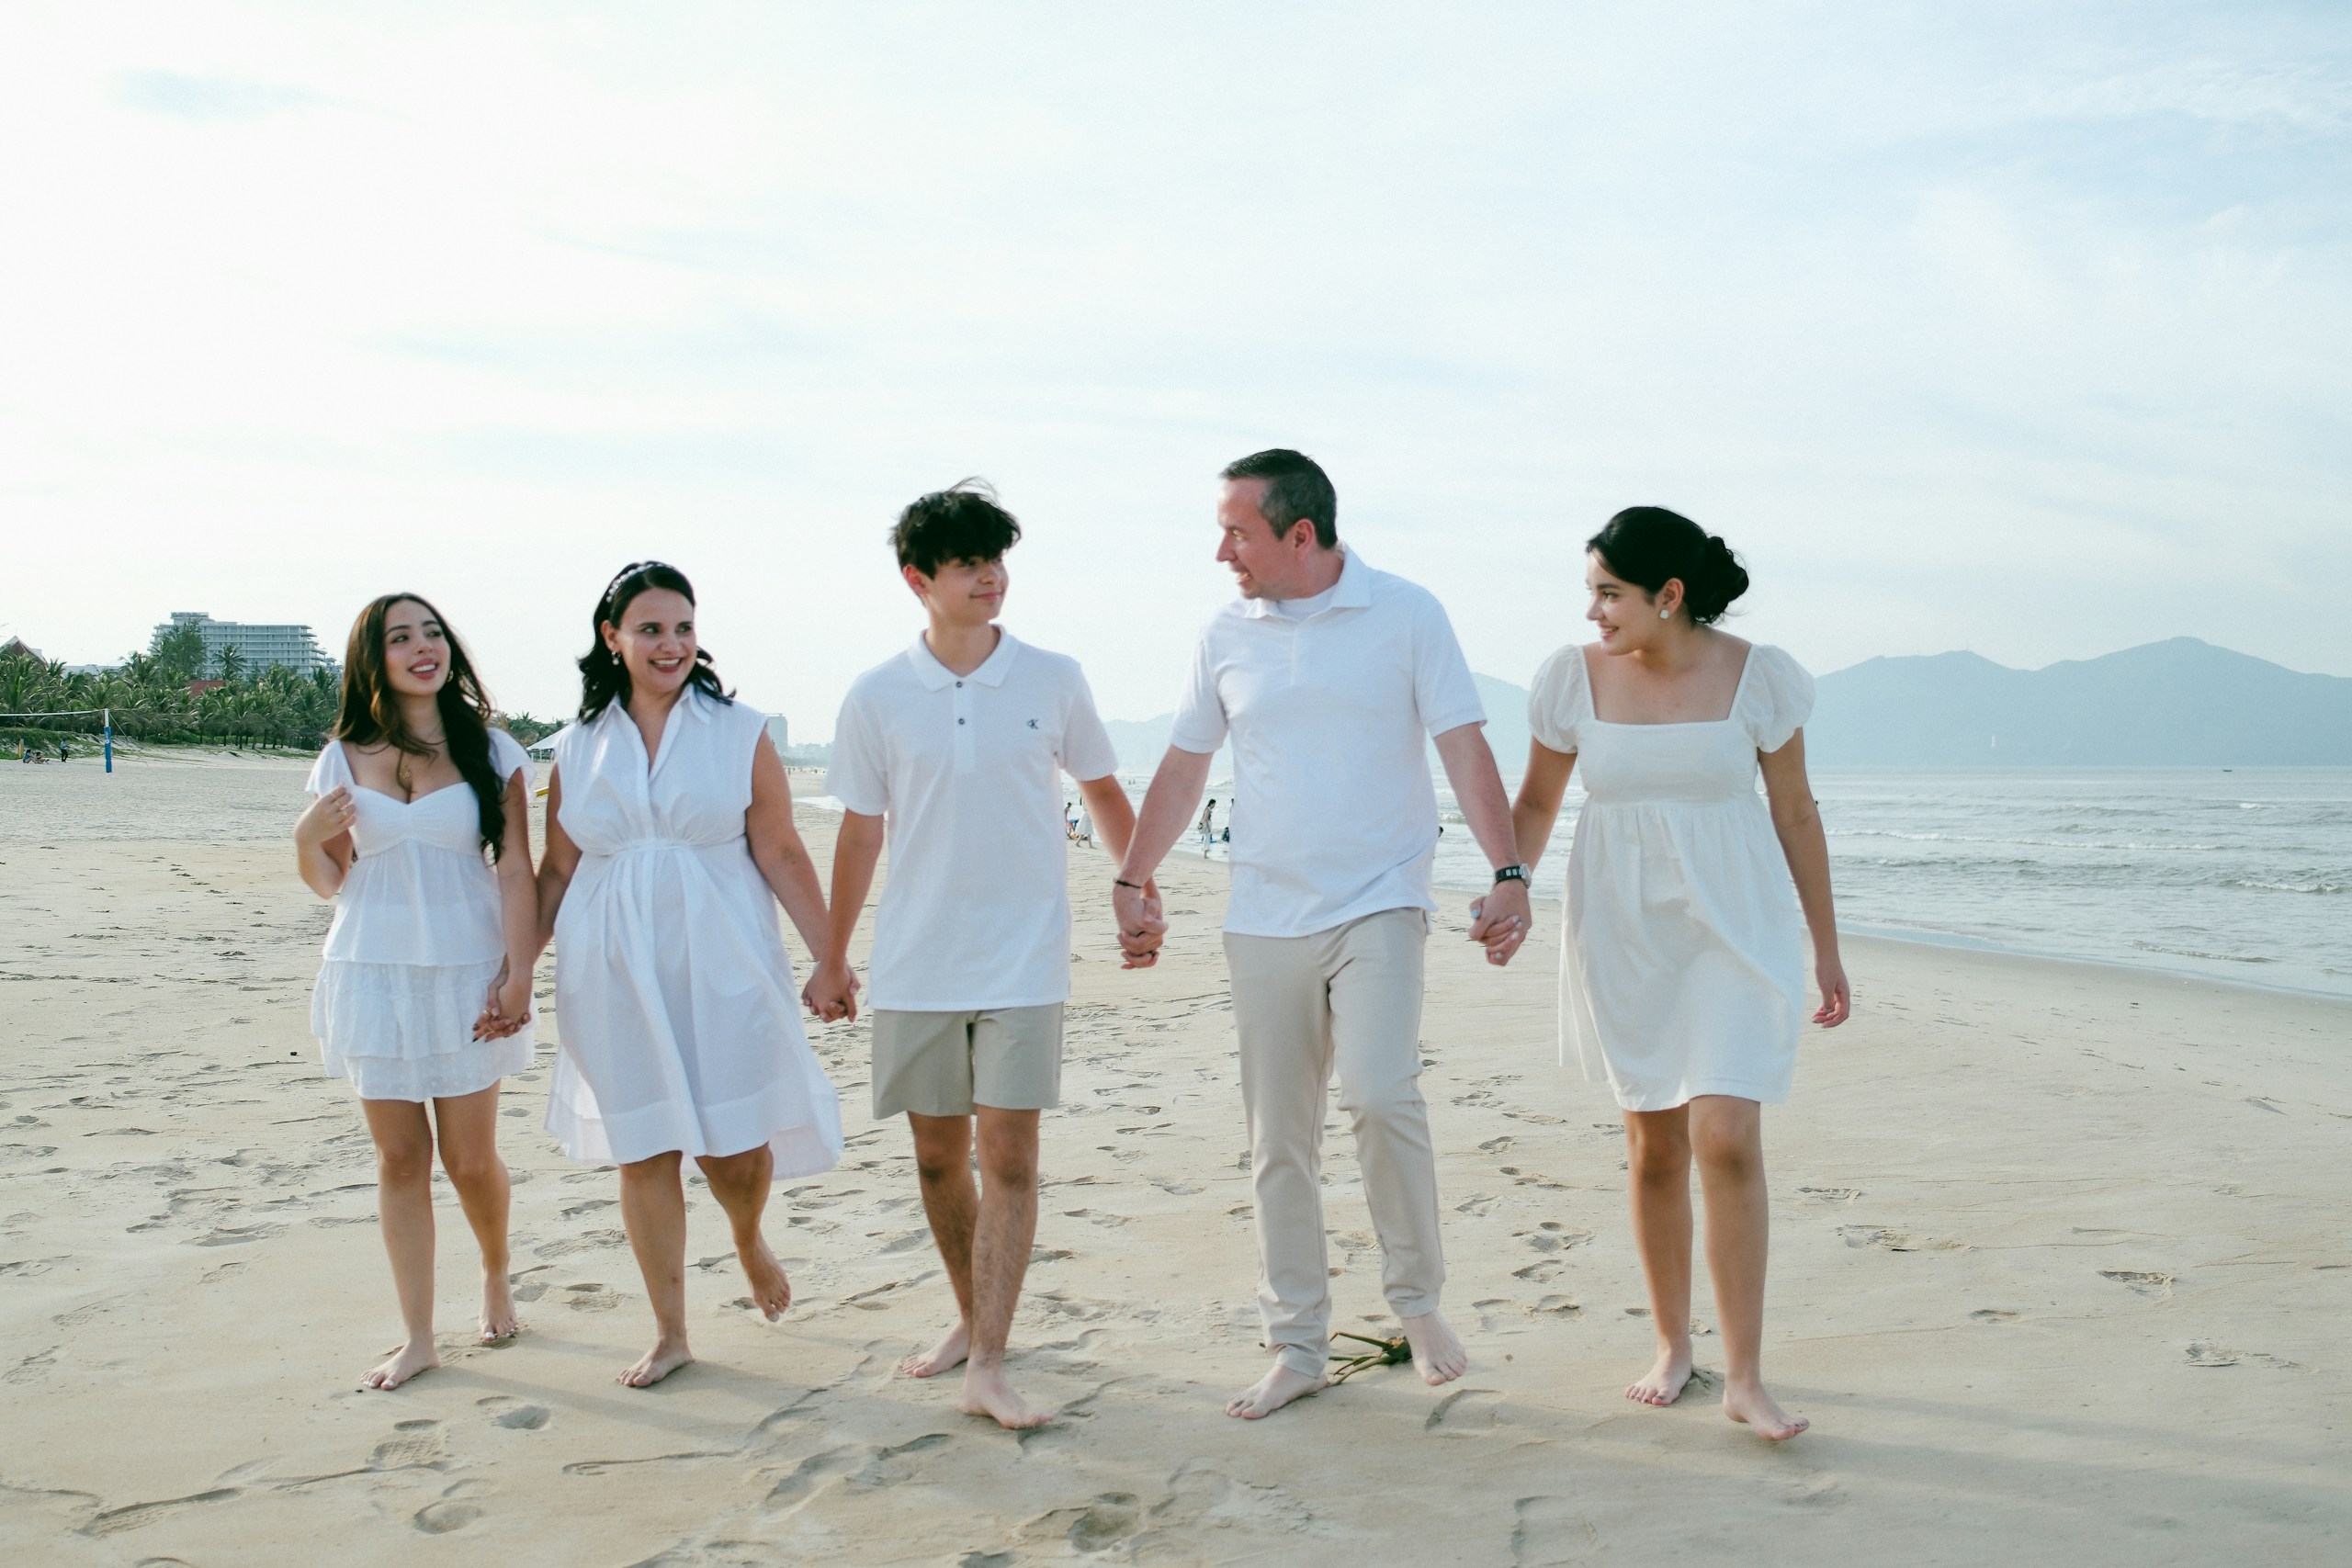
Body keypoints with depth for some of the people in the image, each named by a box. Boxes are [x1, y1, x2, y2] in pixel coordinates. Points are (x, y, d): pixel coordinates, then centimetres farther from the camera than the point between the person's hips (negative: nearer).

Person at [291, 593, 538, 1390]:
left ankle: (496, 1274, 34)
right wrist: (308, 836, -9)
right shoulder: (344, 759, 6)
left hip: (466, 973, -2)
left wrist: (519, 974, -11)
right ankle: (417, 1337, 15)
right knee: (399, 1156, 5)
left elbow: (516, 870, -4)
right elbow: (327, 882, 12)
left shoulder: (491, 750, 0)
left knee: (470, 1158, 3)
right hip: (372, 973, 2)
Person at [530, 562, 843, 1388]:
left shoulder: (739, 732, 0)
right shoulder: (579, 747, 6)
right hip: (614, 974, 2)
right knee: (642, 1151, 6)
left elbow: (781, 854, -1)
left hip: (720, 965, -2)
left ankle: (749, 1240, 36)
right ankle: (669, 1333, 21)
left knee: (734, 1141, 0)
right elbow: (556, 872, 11)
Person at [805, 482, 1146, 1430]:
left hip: (1022, 959, -2)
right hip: (914, 962, 2)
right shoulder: (877, 698, 1)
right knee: (938, 1155, 11)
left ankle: (988, 1368, -3)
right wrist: (832, 958, 11)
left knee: (1008, 1154, -6)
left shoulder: (1053, 681, 0)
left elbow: (1102, 789, 13)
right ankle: (971, 1320, 31)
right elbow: (861, 833, 7)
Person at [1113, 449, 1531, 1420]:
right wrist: (1131, 881, 12)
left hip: (1380, 904, -3)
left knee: (1379, 1093, -21)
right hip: (1264, 918, 4)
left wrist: (1508, 875, -14)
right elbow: (1183, 766, 14)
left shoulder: (1406, 615, -2)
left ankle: (1416, 1296, 4)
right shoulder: (1226, 635, 7)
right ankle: (1297, 1346, 17)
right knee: (1278, 1139, 5)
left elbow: (1465, 752, -4)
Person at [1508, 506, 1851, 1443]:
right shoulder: (1574, 676, -3)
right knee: (1654, 1144, 9)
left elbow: (1796, 814, 3)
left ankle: (1745, 1379, -1)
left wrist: (1826, 950, 6)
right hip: (1622, 930, 2)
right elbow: (1536, 802, 9)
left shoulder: (1757, 676, -6)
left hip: (1735, 926, -2)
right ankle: (1672, 1344, 27)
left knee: (1727, 1139, -12)